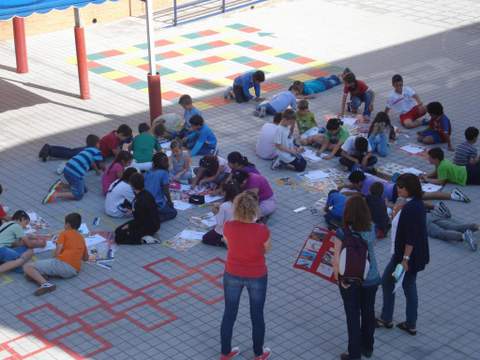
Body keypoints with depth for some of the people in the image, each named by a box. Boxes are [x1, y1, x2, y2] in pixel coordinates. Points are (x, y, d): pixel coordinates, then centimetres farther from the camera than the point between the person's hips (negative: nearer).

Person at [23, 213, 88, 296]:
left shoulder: (64, 233, 6)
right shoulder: (81, 238, 24)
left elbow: (57, 253, -3)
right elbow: (86, 258, 30)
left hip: (62, 264, -7)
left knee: (27, 266, -8)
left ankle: (45, 284, -34)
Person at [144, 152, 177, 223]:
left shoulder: (148, 172, 7)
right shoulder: (164, 173, -10)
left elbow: (144, 188, 13)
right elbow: (166, 191, -10)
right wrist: (170, 202, 7)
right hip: (157, 205, -6)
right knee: (173, 212, 19)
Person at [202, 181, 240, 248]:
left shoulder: (224, 206, -28)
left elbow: (220, 223, -22)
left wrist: (216, 213, -9)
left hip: (223, 232, -8)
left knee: (205, 238, 14)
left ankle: (225, 242, -4)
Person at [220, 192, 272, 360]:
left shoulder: (228, 227, -21)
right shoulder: (262, 230, -27)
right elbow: (266, 250, -7)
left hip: (232, 275, 2)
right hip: (257, 276, -2)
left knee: (229, 313, 20)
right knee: (257, 315, 19)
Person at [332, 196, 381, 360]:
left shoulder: (343, 233, -22)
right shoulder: (371, 229, -10)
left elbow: (337, 259, -21)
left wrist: (338, 278, -7)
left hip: (350, 281, -3)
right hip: (371, 278, 4)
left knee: (353, 316, 11)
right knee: (368, 312, 21)